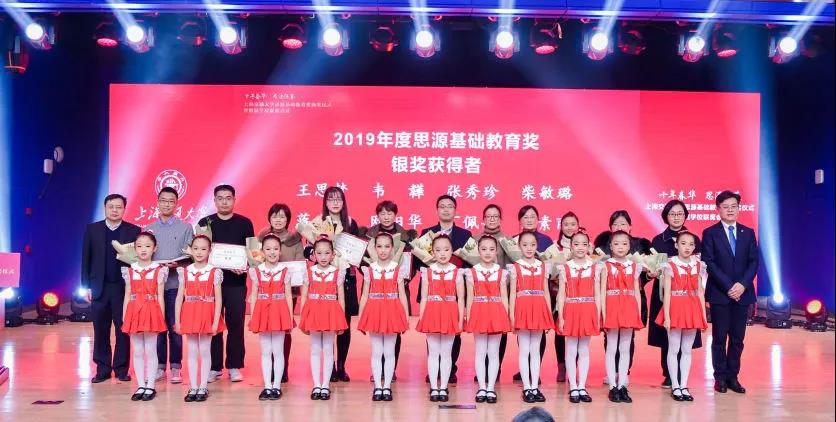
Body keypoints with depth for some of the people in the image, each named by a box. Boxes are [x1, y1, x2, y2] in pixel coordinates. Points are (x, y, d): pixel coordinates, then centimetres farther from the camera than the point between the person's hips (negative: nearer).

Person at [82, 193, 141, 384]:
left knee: (123, 330, 3)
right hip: (99, 287, 2)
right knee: (100, 331, 6)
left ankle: (121, 369, 12)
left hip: (124, 287, -1)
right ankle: (103, 369, 15)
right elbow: (86, 259, 6)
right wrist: (86, 286, 2)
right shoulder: (92, 229, 5)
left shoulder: (133, 231, 0)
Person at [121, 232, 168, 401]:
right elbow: (127, 295, 8)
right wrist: (124, 317, 3)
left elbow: (160, 296, -1)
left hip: (151, 312, -3)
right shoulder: (130, 271, 7)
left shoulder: (159, 270, 0)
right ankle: (141, 386, 16)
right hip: (133, 312, 3)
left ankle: (150, 386, 9)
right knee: (137, 352, 8)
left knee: (150, 351, 2)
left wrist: (162, 317, -5)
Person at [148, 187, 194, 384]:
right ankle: (160, 366, 13)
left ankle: (176, 367, 6)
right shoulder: (149, 229, 13)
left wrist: (177, 264, -16)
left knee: (175, 327, -2)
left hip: (175, 284, -2)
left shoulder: (185, 228, 7)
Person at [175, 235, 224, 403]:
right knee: (192, 352, 8)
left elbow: (218, 299, -6)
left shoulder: (214, 272, -3)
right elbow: (179, 297, 4)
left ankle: (203, 387, 12)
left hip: (207, 315, -3)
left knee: (204, 351, 4)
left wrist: (216, 321, -12)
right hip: (189, 315, 3)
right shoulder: (185, 272, 5)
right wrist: (177, 320, -1)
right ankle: (193, 387, 15)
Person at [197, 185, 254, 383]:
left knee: (236, 324, 2)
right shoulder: (205, 223, 7)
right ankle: (214, 367, 12)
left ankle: (234, 366, 11)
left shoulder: (244, 223, 5)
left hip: (236, 282, -1)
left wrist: (244, 266, -15)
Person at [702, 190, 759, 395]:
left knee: (737, 338, 5)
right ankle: (720, 377, 11)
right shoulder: (710, 233, 0)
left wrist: (743, 284, -10)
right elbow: (709, 263, -7)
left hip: (742, 293, 3)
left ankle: (733, 376, 14)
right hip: (719, 294, -3)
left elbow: (754, 261, 5)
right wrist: (728, 286, -14)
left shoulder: (748, 233, 10)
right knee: (720, 337, 2)